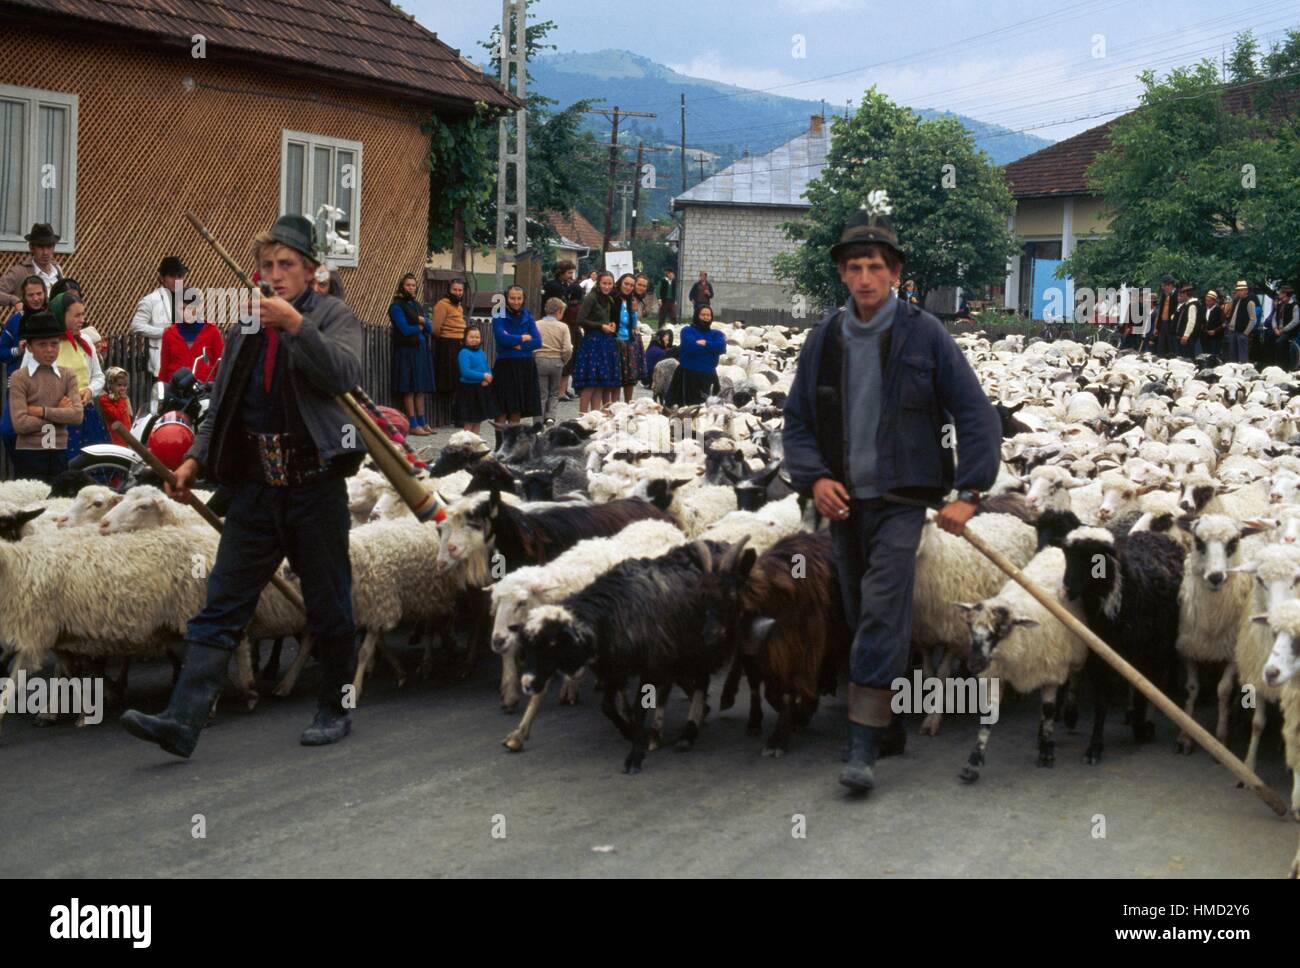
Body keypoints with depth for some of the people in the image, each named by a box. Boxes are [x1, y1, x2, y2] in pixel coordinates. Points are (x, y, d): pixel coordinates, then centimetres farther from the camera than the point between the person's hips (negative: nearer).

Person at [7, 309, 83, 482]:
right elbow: (20, 423, -14)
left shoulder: (67, 376, 8)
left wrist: (42, 411, -12)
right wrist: (58, 413, -7)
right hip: (29, 454, -4)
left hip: (59, 454, 4)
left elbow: (77, 415, -5)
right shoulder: (19, 378, -4)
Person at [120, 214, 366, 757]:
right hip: (255, 488, 4)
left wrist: (296, 325, -23)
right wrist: (195, 458, 10)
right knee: (220, 607, -3)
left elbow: (344, 375, -18)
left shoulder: (334, 316, 2)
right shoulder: (245, 328, 16)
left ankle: (336, 709, 24)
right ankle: (182, 721, -9)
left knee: (329, 608, 7)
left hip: (315, 485, -4)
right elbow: (221, 404, 21)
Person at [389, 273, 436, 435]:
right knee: (409, 389, -6)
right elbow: (405, 329, -14)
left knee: (421, 388, 8)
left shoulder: (418, 305, 17)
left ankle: (422, 422, 12)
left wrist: (423, 321, -11)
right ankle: (413, 425, -5)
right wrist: (420, 327, 1)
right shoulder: (397, 306, -4)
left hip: (422, 350, 7)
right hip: (407, 350, -7)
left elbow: (430, 328, 9)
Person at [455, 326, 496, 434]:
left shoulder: (482, 353, 10)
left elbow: (487, 369, 12)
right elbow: (465, 372, -23)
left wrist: (488, 378, -11)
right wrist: (483, 376, -22)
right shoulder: (464, 353, -13)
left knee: (478, 420, 14)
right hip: (468, 389, -7)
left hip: (481, 388, 7)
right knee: (469, 421, -1)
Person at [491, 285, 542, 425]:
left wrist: (518, 345, -12)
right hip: (505, 366, -4)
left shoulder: (527, 317, 11)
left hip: (525, 366, 4)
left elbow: (537, 341, 0)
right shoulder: (499, 317, -1)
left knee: (517, 411, 5)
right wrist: (523, 338, -5)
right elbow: (502, 338, -17)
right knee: (502, 410, -6)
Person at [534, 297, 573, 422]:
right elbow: (567, 349, -8)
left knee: (541, 393, 5)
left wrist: (532, 360, 6)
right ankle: (550, 417, 1)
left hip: (539, 361, 0)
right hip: (556, 361, 0)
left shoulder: (536, 325, -2)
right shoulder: (563, 327, -3)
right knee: (554, 393, 15)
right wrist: (563, 362, 8)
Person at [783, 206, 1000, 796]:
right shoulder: (824, 339, 6)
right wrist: (813, 477, -5)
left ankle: (863, 746, -17)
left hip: (902, 500, -5)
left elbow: (976, 415, -4)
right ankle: (893, 727, 27)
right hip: (844, 503, 5)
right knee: (861, 616, 11)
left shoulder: (923, 334, -5)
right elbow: (797, 421, 13)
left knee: (882, 614, -15)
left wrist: (969, 492, -11)